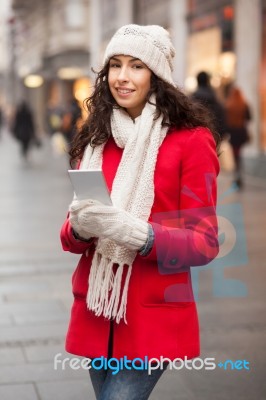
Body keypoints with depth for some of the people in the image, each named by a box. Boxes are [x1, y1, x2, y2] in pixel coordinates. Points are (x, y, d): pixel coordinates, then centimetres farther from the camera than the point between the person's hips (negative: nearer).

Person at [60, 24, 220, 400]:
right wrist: (81, 228, -14)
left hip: (154, 318, -5)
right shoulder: (94, 140, 7)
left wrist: (136, 233, -25)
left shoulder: (191, 140, -7)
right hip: (95, 312, 5)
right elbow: (72, 236, 10)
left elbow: (203, 242, -9)